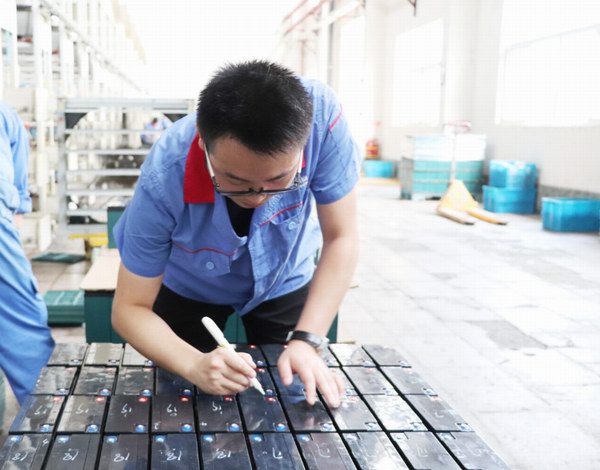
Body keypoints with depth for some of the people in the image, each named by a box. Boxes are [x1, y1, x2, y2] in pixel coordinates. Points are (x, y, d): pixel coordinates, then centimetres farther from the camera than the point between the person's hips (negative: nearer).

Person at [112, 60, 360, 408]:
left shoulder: (321, 114, -37)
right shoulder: (163, 181, -38)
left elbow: (341, 239, -25)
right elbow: (130, 309, -27)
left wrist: (306, 342, -34)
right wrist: (195, 365, -45)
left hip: (284, 282, 1)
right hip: (189, 289, -1)